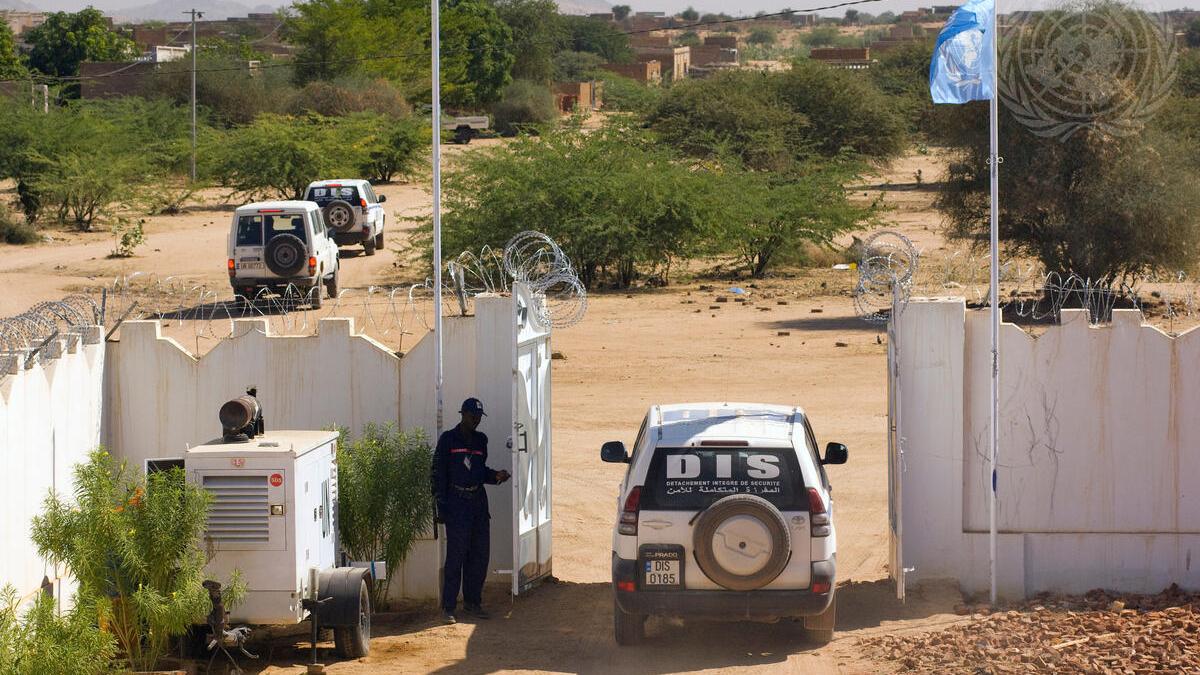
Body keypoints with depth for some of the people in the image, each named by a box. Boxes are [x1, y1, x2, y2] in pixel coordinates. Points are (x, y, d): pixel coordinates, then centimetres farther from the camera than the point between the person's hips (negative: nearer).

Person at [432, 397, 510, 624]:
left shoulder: (481, 440, 14)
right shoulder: (448, 440, -4)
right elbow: (439, 473, -5)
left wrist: (496, 476, 2)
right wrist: (441, 506, -10)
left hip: (479, 502, 6)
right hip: (456, 503, -6)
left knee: (479, 556, 7)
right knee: (456, 556, -9)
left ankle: (472, 602, 18)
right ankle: (448, 607, -6)